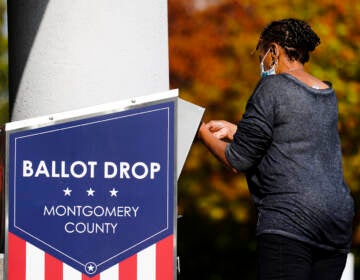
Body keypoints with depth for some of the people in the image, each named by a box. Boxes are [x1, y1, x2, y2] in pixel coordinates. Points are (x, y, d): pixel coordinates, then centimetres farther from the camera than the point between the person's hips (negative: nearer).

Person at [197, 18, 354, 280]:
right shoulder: (328, 94, 17)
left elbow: (238, 161, -5)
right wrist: (233, 130, 33)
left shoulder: (272, 88, -5)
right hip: (339, 217, 8)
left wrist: (205, 135, 14)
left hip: (289, 221, -8)